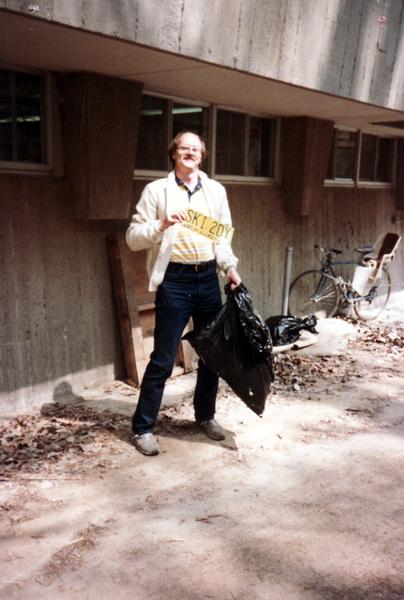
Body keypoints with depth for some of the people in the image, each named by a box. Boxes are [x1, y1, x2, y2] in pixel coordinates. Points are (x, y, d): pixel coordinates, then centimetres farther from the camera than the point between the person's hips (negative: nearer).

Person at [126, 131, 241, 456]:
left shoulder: (216, 190, 12)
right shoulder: (156, 190, 0)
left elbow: (223, 236, 13)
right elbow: (133, 238, -3)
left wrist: (230, 267, -3)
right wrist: (162, 225, -20)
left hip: (208, 277, 4)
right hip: (174, 280, -4)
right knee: (163, 359, -2)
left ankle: (206, 414, 30)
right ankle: (143, 427, 10)